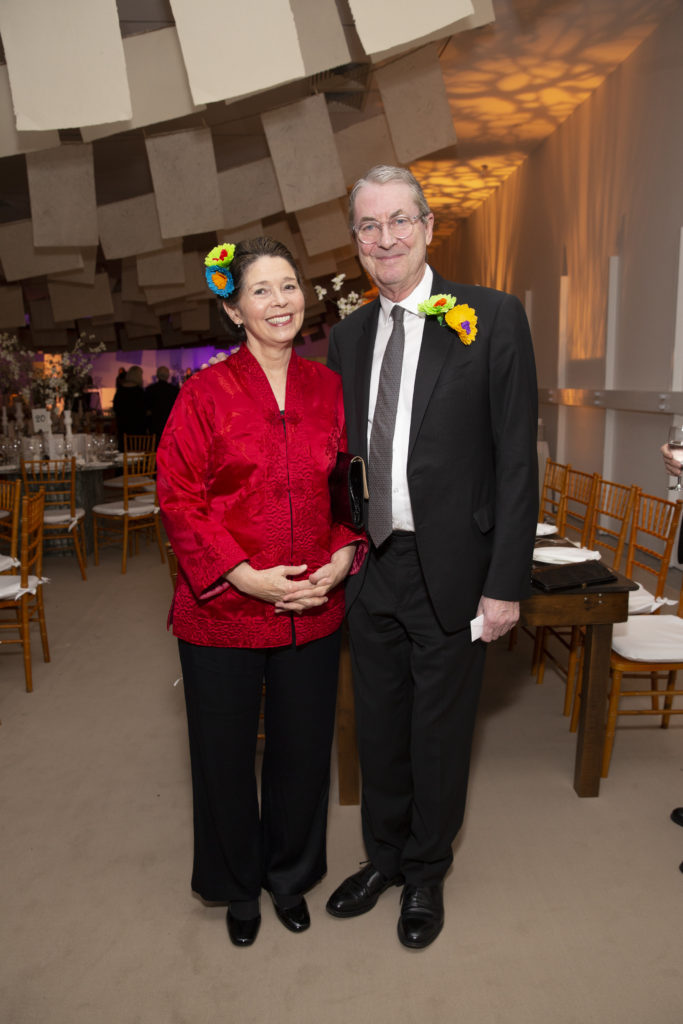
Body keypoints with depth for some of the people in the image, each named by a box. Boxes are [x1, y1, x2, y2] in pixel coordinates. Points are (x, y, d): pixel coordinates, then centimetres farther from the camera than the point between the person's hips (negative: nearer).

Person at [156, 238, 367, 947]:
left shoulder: (328, 388, 4)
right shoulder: (206, 393, -7)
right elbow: (178, 498, -9)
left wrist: (343, 559, -6)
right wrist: (245, 575, -16)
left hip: (314, 609, 3)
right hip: (223, 611, -2)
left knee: (303, 749, 16)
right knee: (225, 754, 14)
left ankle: (289, 874, 45)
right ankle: (238, 885, 42)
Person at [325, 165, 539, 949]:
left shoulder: (491, 318, -7)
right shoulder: (348, 335, 8)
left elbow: (517, 460, -10)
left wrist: (506, 583, -12)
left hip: (449, 571, -4)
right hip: (369, 568, 5)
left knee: (439, 732, 14)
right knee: (378, 728, 19)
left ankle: (426, 874, 39)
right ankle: (384, 856, 44)